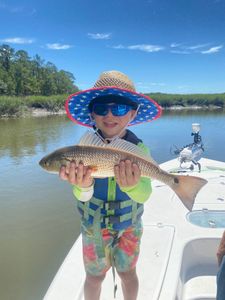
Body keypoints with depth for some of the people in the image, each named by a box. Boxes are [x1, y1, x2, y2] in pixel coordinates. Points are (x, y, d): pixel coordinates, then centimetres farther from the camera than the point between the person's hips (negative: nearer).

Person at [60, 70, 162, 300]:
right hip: (93, 226, 0)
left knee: (127, 272, 22)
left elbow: (144, 196, -23)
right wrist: (83, 185, -45)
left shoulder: (139, 148, -17)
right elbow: (82, 197, -21)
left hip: (129, 226, 0)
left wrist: (132, 185, -47)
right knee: (94, 275, 20)